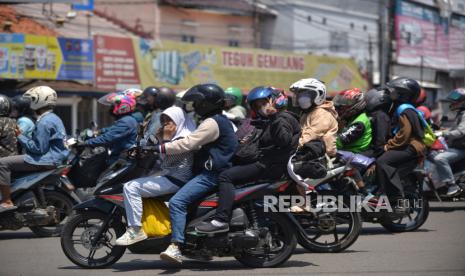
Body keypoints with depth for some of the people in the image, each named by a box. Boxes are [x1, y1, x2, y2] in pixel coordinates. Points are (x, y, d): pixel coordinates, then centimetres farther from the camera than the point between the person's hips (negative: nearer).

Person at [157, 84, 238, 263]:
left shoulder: (212, 122, -12)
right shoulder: (221, 120, 22)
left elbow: (188, 143, -20)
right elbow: (197, 144, 31)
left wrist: (160, 148, -16)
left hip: (211, 174, -11)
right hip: (211, 172, 11)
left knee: (177, 202, -23)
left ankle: (175, 247, -34)